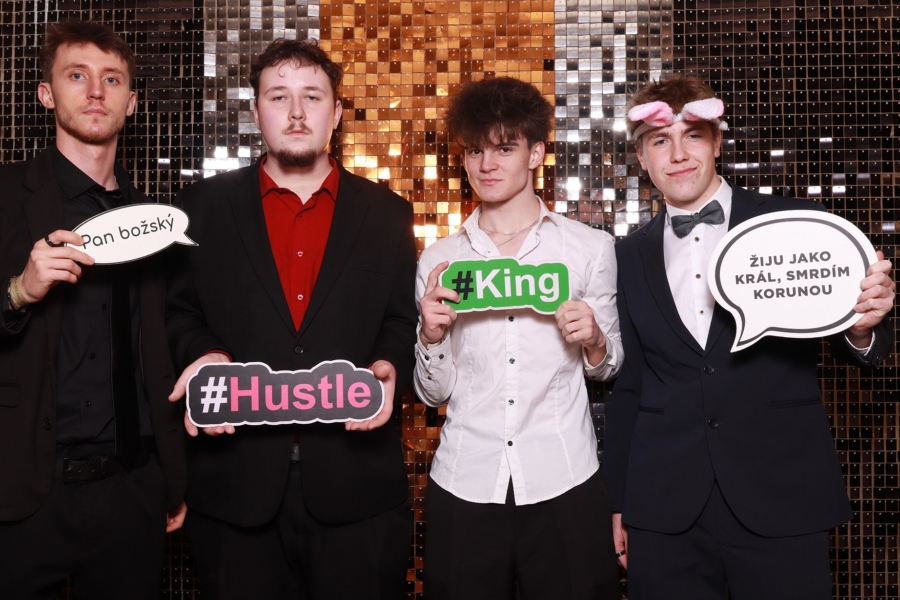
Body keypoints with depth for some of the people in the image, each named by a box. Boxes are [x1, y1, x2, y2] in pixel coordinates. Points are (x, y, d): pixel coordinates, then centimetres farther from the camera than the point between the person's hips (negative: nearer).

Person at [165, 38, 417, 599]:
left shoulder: (388, 213, 7)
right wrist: (206, 356, -13)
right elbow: (181, 312, 7)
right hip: (237, 483, 0)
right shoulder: (204, 207, 6)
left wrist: (388, 369, -14)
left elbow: (406, 321, 6)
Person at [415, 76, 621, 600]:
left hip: (563, 483, -1)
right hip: (464, 484, 1)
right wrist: (431, 336, -10)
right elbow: (434, 393, 8)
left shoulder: (590, 248, 2)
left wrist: (593, 342, -10)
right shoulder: (438, 261, 5)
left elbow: (610, 365, 11)